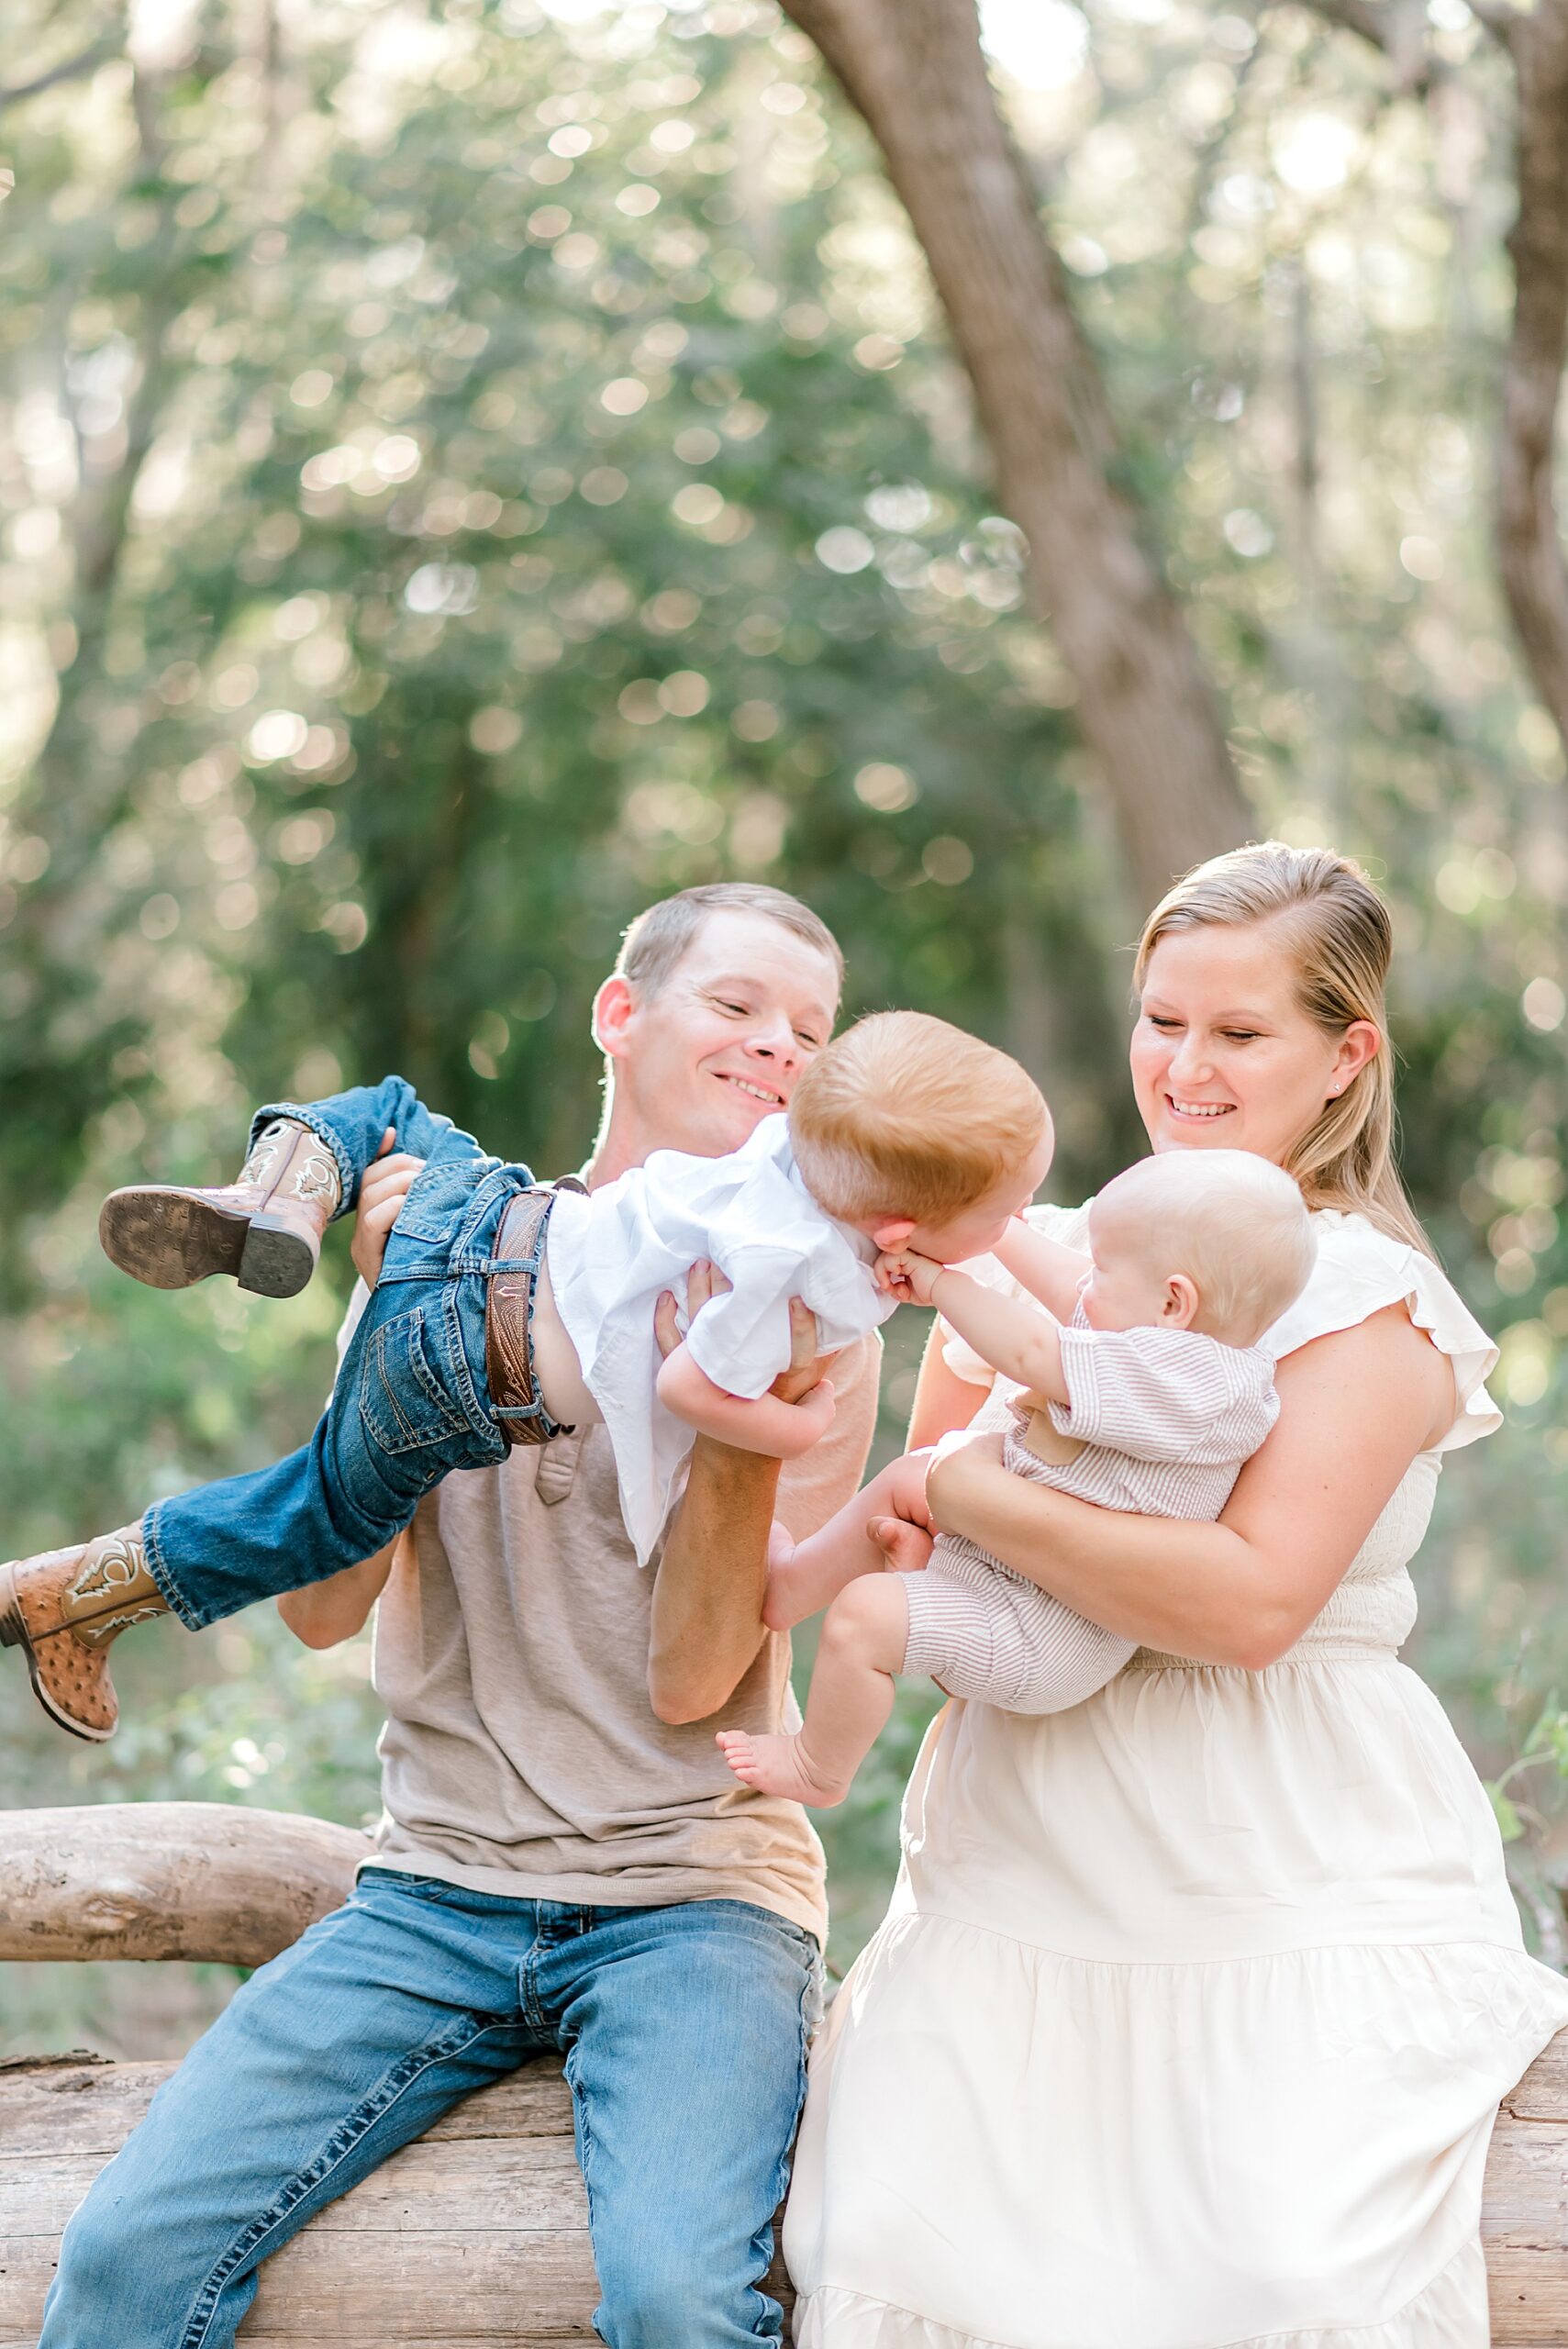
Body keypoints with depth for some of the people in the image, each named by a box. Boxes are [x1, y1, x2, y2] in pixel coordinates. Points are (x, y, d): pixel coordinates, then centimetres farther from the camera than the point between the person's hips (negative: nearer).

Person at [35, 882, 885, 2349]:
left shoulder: (808, 1321, 1)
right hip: (438, 1884, 2)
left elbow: (692, 1683, -7)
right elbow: (324, 1607, -4)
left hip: (691, 1895, -1)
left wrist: (741, 1433, -21)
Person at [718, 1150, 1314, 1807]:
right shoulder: (1191, 1345, 2)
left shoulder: (1179, 1377, -30)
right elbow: (1074, 1298, 19)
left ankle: (820, 1769, 3)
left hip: (1041, 1640, -11)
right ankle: (791, 1581, 33)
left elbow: (1031, 1354, -27)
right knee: (909, 1476, 21)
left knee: (864, 1614, -19)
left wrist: (938, 1280, -14)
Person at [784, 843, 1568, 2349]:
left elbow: (1251, 1599, -19)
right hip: (1021, 1872, 4)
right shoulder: (1041, 1261, 11)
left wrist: (968, 1496, -14)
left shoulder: (1371, 1306, -3)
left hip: (1291, 1887, -3)